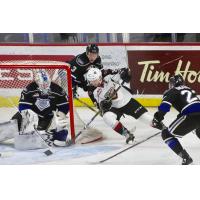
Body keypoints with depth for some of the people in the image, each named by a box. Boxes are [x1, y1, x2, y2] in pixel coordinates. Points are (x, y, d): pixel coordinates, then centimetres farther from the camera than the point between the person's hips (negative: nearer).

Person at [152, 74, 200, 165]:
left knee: (167, 134, 5)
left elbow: (164, 106, -4)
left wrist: (156, 119, 4)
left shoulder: (171, 92, 10)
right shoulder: (189, 90, 30)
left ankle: (185, 157, -4)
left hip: (191, 116, -7)